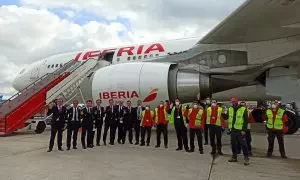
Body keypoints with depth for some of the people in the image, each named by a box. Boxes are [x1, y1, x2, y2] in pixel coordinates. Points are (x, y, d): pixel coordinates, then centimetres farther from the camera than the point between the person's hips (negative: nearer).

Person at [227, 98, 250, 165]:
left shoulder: (243, 109, -9)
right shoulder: (230, 109, 8)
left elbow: (246, 121, -10)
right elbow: (229, 118, 15)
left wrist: (244, 130, -15)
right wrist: (229, 128, 7)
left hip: (240, 130, -5)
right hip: (232, 130, 5)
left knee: (243, 144, -1)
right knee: (233, 144, 12)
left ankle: (246, 158, 10)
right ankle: (234, 157, 24)